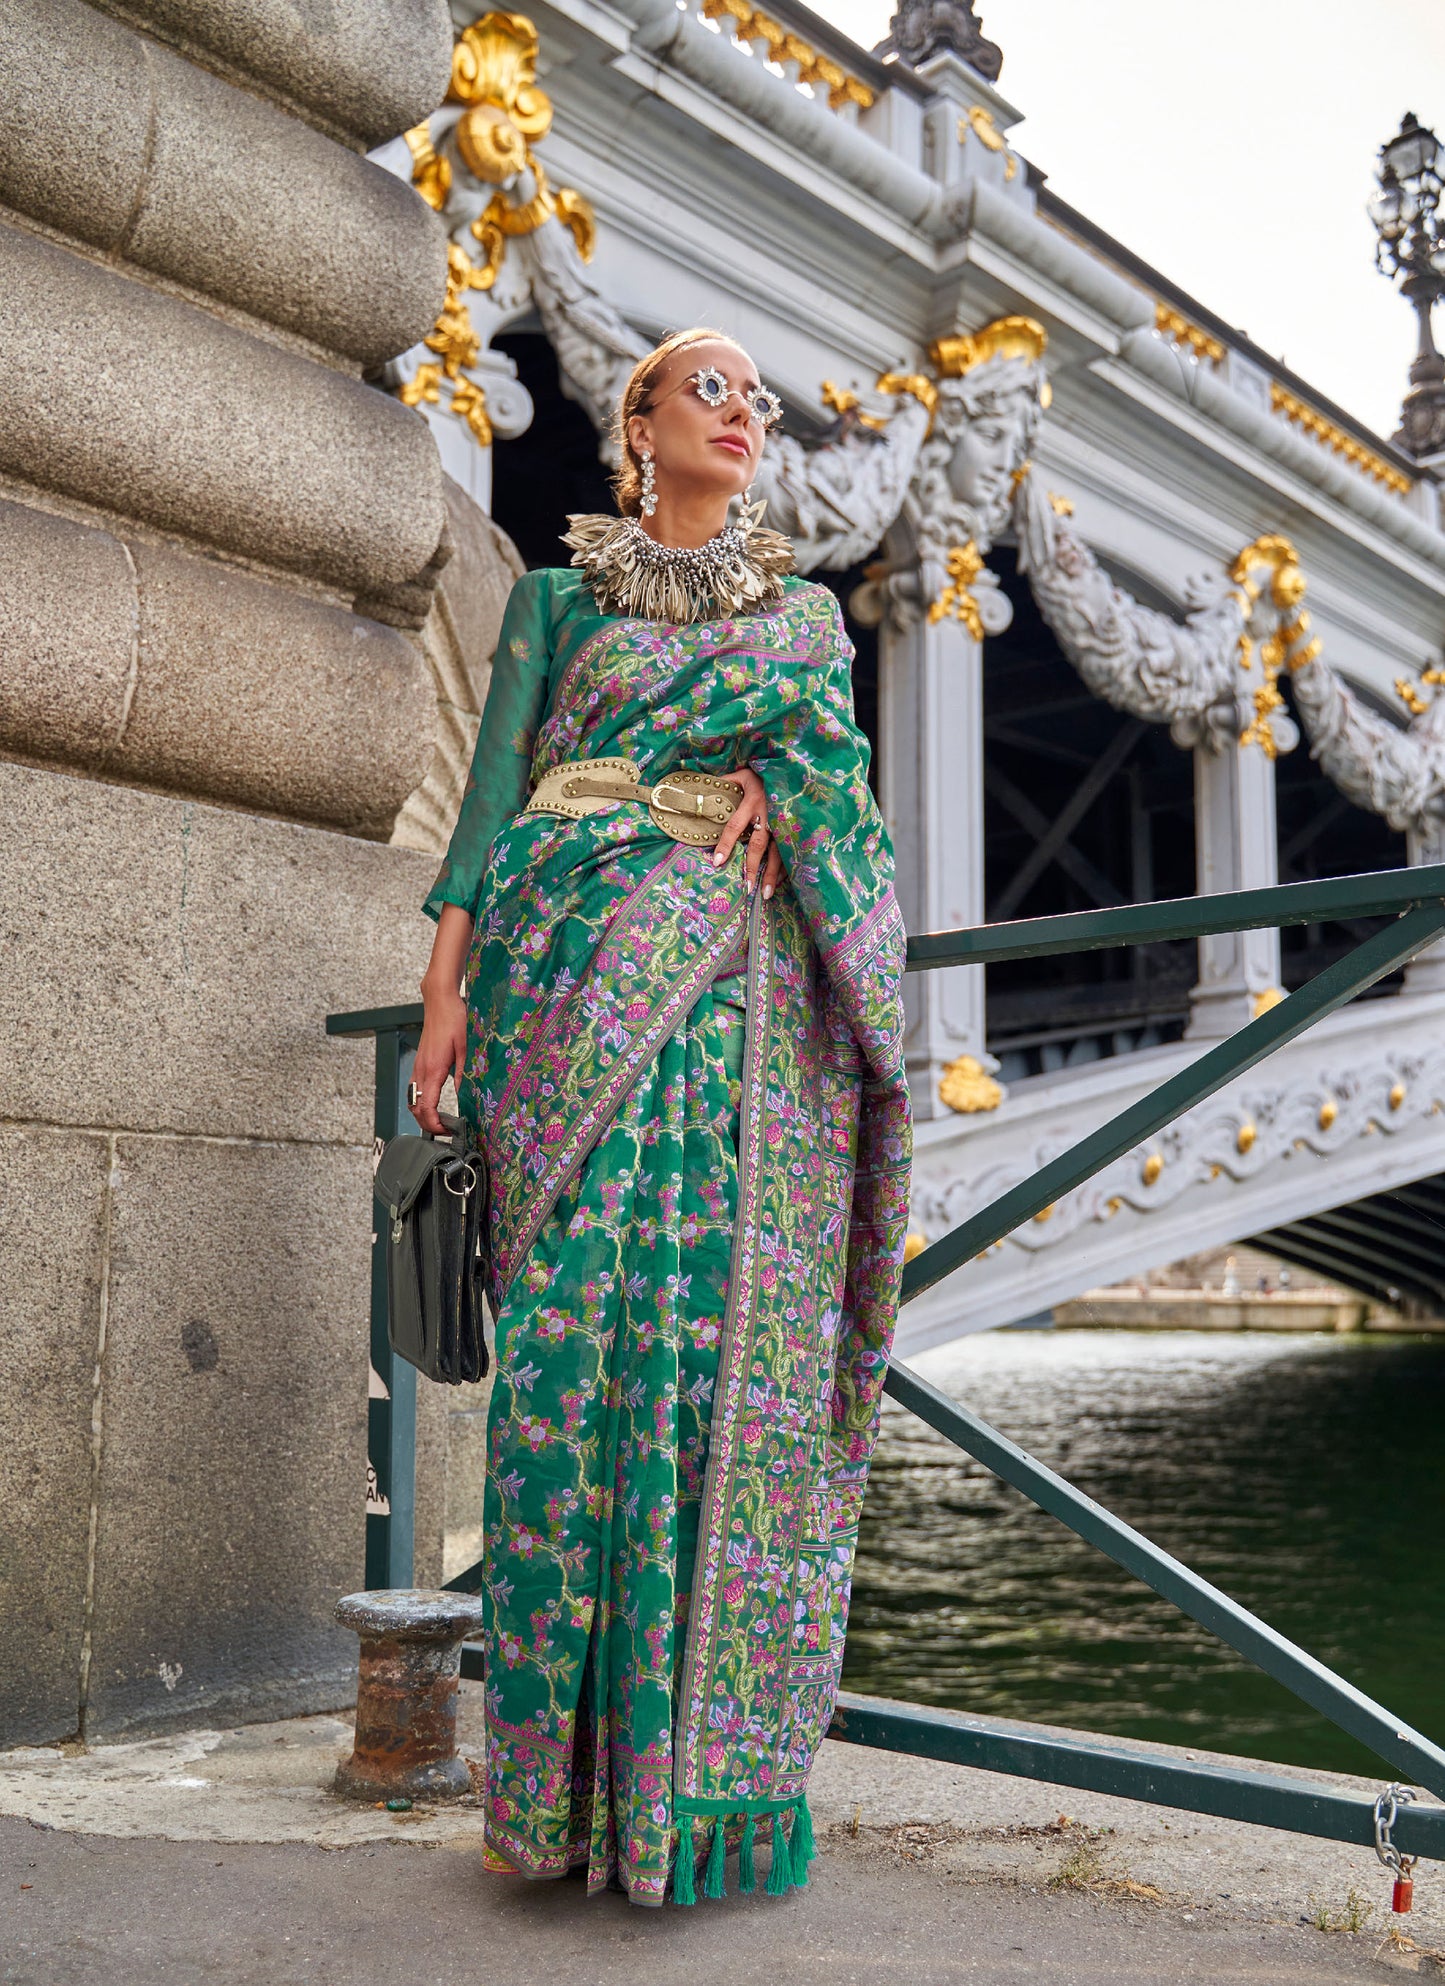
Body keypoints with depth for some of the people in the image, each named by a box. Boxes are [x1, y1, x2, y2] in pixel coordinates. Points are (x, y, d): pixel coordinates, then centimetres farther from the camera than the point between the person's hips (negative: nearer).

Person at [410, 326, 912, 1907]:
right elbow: (495, 788, 7)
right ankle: (562, 1778, -5)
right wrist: (447, 978, -4)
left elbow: (835, 748, 16)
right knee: (580, 1319, -12)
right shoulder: (557, 596, 17)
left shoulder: (806, 610, 24)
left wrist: (782, 776, -7)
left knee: (734, 1330, -8)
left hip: (750, 996, 2)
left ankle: (706, 1767, -2)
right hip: (584, 973, -2)